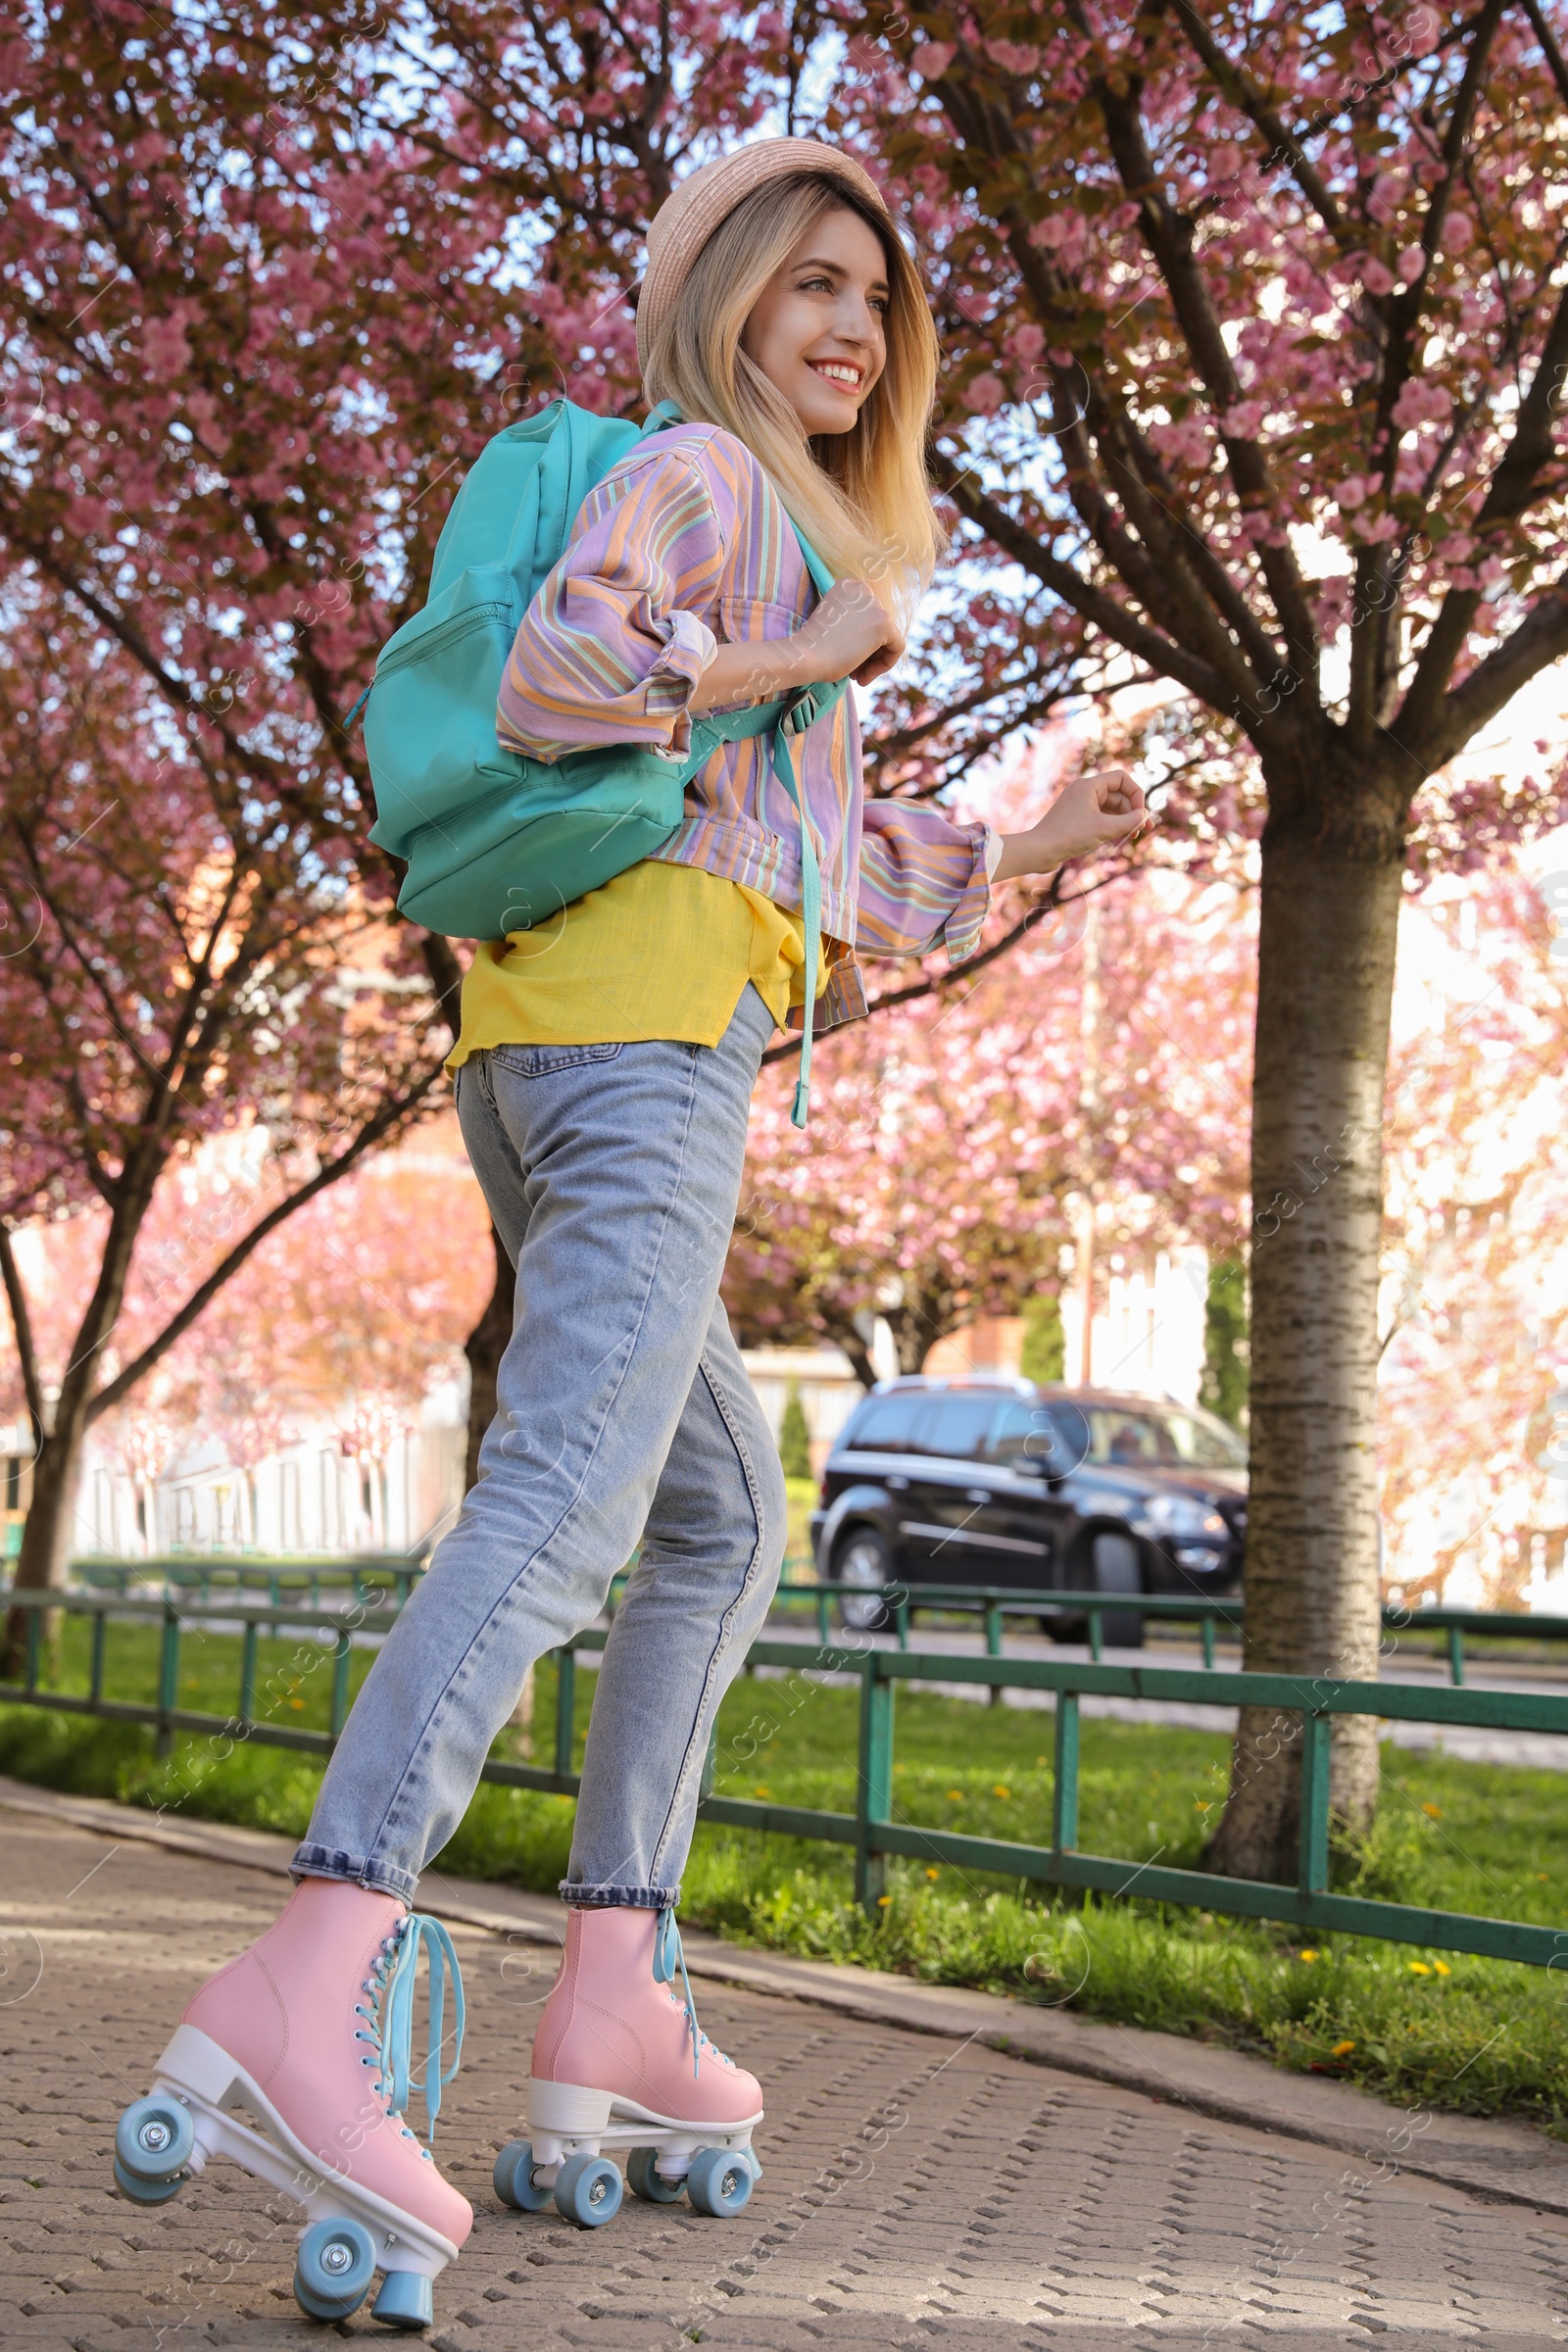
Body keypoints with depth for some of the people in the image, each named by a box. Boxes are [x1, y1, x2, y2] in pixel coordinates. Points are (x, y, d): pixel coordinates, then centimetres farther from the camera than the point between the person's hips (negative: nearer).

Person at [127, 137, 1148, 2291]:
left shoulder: (785, 529, 31)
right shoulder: (695, 470, 2)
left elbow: (823, 871, 36)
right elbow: (562, 676, -16)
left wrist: (1014, 853, 44)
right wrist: (823, 652, -9)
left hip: (548, 1065, 11)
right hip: (643, 1037, -10)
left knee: (725, 1521, 12)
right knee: (565, 1502, -24)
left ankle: (612, 2000, 6)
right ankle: (309, 1976, -38)